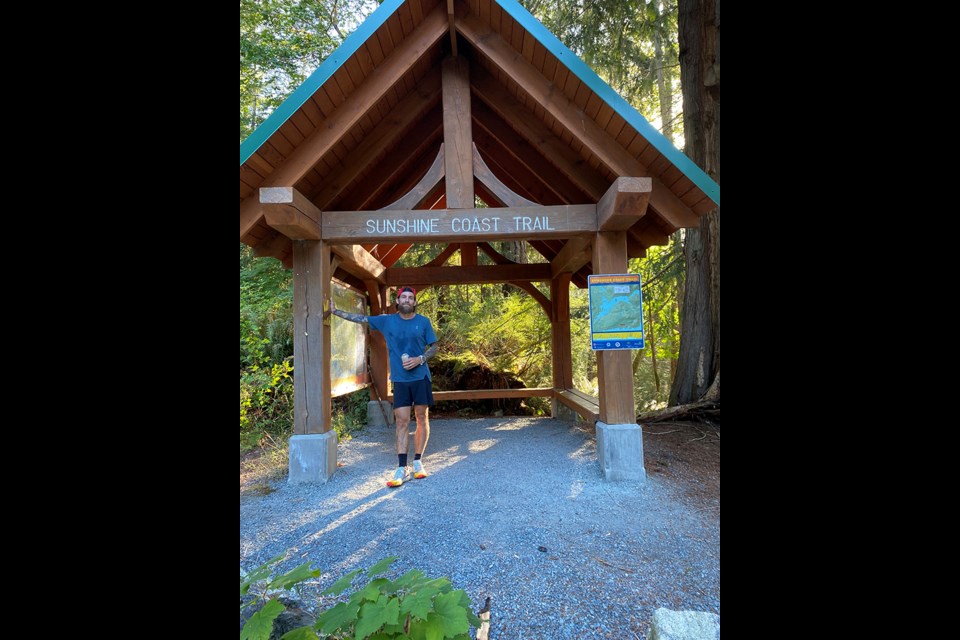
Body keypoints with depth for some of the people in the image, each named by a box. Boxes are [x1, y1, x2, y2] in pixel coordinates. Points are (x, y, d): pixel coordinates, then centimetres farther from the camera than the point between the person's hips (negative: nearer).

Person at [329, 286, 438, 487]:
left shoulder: (423, 322, 0)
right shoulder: (387, 320, 4)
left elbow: (434, 347, 4)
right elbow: (361, 318, 10)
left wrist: (420, 359, -12)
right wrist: (335, 311, 10)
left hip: (421, 377, 0)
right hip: (400, 379, 0)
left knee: (422, 419, 6)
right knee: (402, 422, -1)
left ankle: (418, 461, 19)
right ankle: (401, 468, 2)